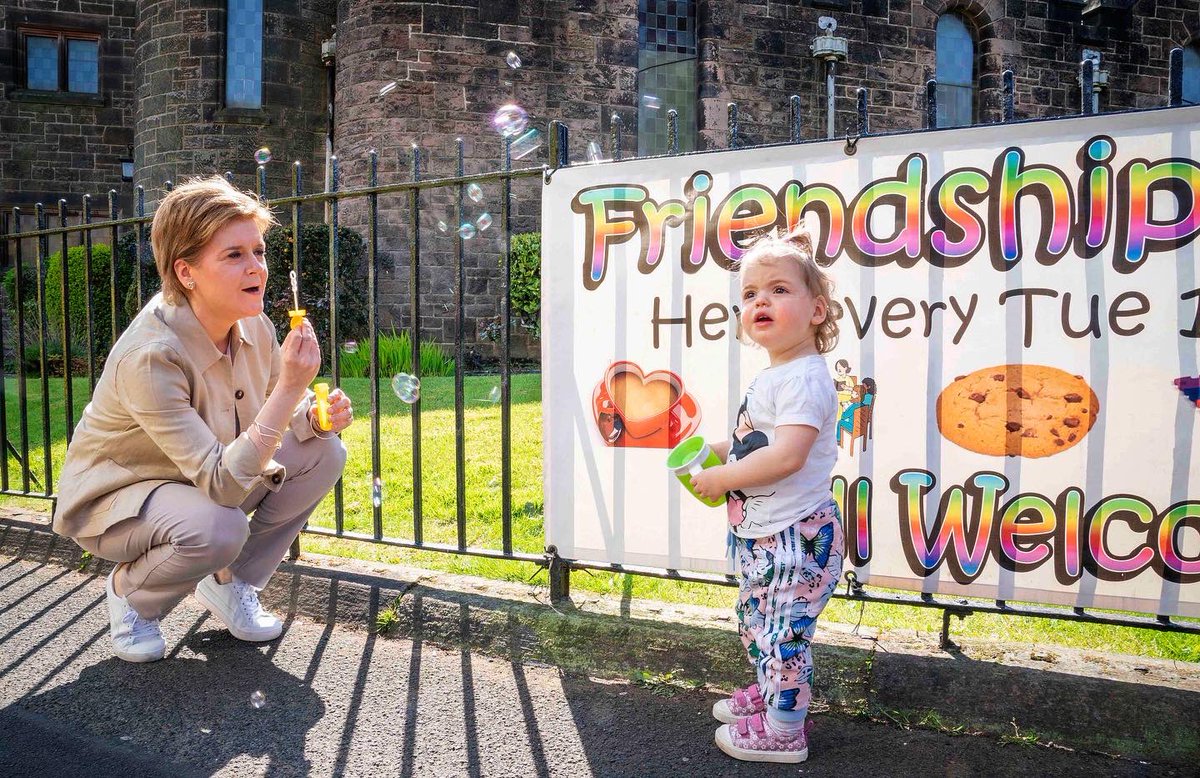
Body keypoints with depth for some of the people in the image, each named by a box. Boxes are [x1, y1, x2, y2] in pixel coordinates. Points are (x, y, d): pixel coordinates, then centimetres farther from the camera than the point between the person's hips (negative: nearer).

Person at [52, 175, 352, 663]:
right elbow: (223, 486, -37)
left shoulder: (254, 328, -13)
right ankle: (130, 591, -1)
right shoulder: (149, 356, -34)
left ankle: (230, 583, 5)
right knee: (218, 528, -37)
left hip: (207, 483, 7)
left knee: (324, 452, -12)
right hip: (114, 497, -6)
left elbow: (282, 410, 3)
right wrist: (291, 388, -45)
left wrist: (316, 416, -22)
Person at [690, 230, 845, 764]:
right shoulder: (770, 377, 12)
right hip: (761, 535, 10)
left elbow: (786, 456, -29)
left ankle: (784, 732, 15)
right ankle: (770, 693, 43)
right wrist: (720, 451, 10)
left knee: (783, 633, 0)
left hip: (796, 536, -10)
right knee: (756, 624, 24)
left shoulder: (804, 378, -20)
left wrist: (721, 478, -20)